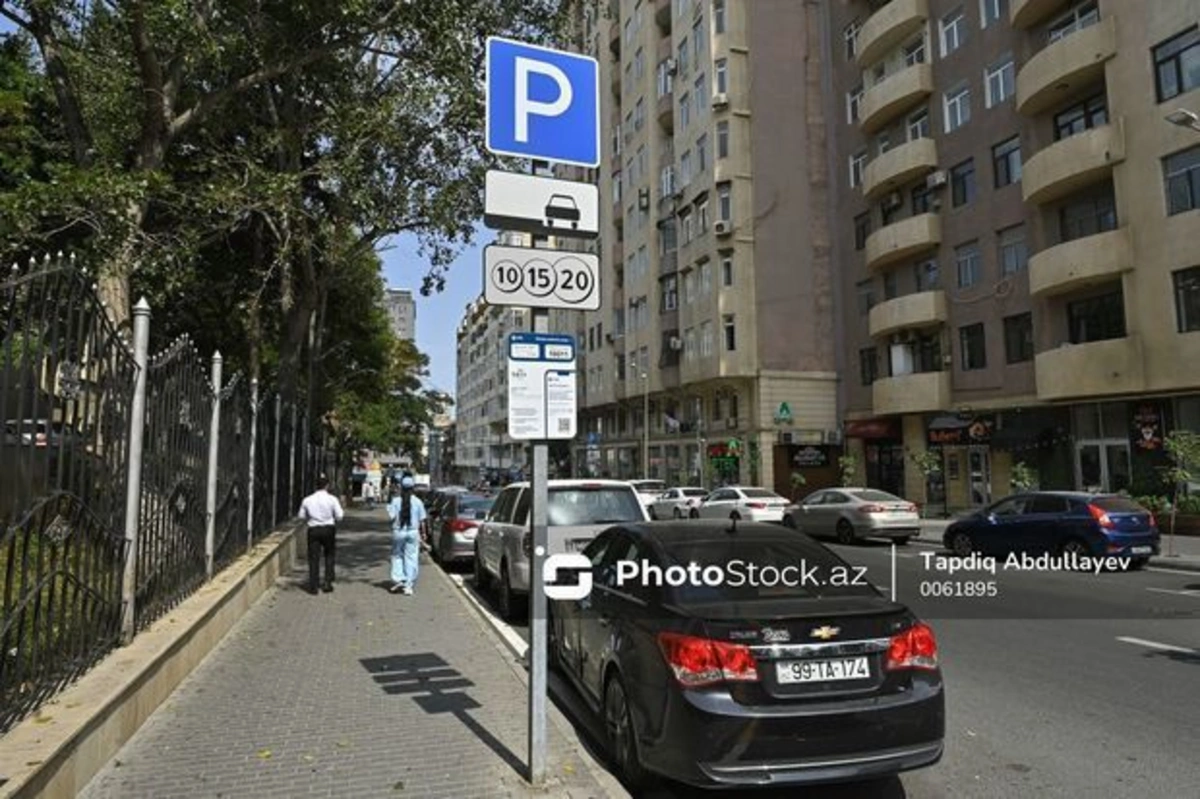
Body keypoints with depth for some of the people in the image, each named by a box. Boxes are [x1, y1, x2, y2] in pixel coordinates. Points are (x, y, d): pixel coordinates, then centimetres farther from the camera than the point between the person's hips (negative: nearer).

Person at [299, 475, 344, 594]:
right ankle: (327, 583, 13)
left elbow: (302, 516, 6)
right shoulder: (332, 499, -8)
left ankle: (313, 586, 5)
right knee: (329, 556, 15)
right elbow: (339, 516, -8)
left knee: (313, 557, 6)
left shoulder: (307, 500, -1)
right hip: (329, 529, -1)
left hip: (313, 530, 1)